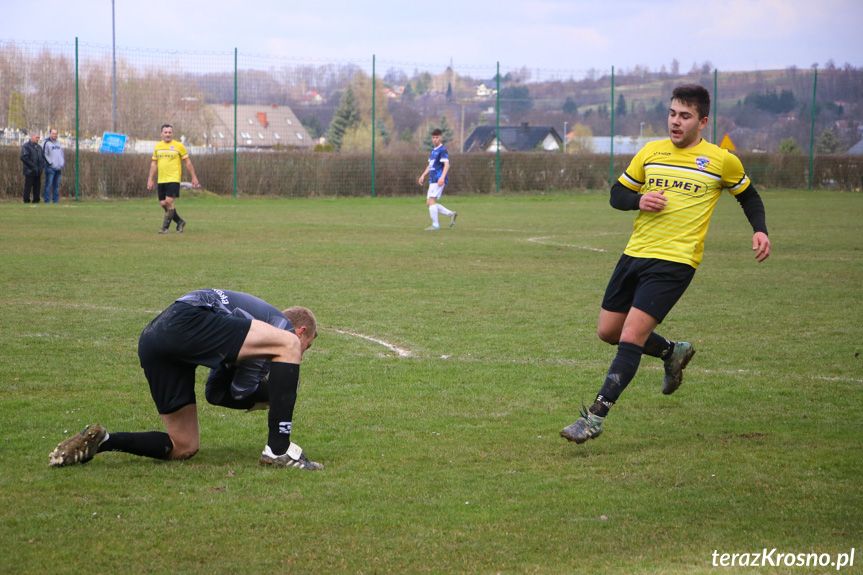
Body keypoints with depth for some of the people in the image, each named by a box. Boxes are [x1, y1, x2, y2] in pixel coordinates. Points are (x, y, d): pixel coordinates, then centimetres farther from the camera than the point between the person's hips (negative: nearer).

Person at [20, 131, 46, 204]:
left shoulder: (38, 147, 18)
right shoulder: (26, 146, -6)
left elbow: (43, 156, 24)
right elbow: (24, 158, -15)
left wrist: (42, 165, 6)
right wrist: (33, 166, -16)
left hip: (38, 172, 7)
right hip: (30, 171, -7)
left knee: (37, 186, 7)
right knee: (28, 186, -4)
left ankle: (36, 200, 13)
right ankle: (26, 200, 0)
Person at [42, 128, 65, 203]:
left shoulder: (59, 144, 17)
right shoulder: (47, 143, -3)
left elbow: (62, 155, 22)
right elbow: (44, 154, -10)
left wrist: (62, 163, 9)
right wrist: (50, 163, -14)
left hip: (59, 168, 6)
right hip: (50, 168, -6)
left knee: (56, 185, 7)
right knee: (49, 184, -7)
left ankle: (56, 199, 11)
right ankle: (47, 199, -5)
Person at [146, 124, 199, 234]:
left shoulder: (179, 146, -1)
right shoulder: (158, 146, 11)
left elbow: (187, 162, 4)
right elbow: (154, 164, 18)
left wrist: (194, 177, 3)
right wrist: (150, 179, 15)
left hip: (173, 179, -5)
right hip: (161, 180, 5)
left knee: (169, 201, -15)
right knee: (163, 204, 3)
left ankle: (165, 227, -9)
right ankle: (180, 222, 21)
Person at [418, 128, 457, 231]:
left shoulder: (442, 150, -9)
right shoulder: (433, 150, 20)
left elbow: (446, 164, -19)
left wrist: (442, 177, -31)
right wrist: (423, 175, 24)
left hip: (438, 180, -10)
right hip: (432, 180, 10)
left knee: (431, 201, -13)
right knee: (429, 203, 7)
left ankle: (435, 225, -8)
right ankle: (451, 214, 12)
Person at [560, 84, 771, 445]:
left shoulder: (722, 161, 1)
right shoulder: (651, 152, 10)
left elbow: (748, 196, 17)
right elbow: (617, 194, 16)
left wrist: (760, 230, 0)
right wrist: (639, 201, -6)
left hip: (675, 262, -6)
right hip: (635, 253, 6)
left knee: (631, 336, -16)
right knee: (608, 331, 10)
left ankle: (596, 416, -13)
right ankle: (673, 353, 36)